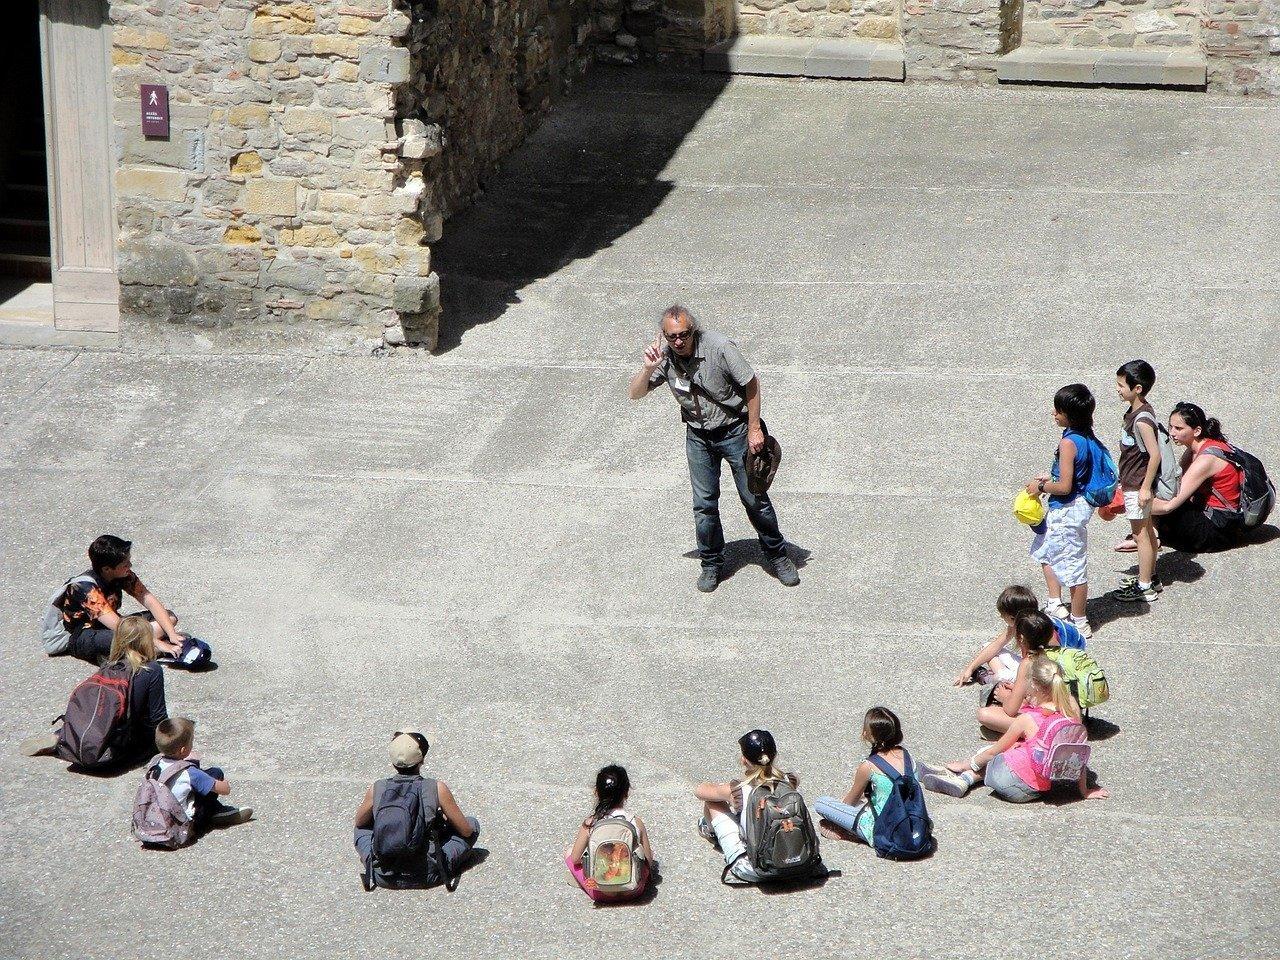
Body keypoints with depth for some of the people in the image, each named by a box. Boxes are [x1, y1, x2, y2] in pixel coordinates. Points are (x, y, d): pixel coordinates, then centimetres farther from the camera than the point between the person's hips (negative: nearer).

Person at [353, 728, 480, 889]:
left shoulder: (376, 790, -2)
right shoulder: (437, 788, -8)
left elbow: (359, 822, 20)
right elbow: (467, 831, 2)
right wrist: (445, 819, 23)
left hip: (384, 877, 3)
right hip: (427, 876, -3)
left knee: (362, 827, 33)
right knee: (473, 823, 17)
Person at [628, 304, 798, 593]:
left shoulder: (719, 348, -23)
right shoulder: (666, 357, -10)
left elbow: (751, 384, -14)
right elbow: (635, 394, -6)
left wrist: (754, 428, -13)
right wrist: (648, 368, -25)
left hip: (734, 431, -3)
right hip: (698, 437, 3)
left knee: (754, 498, 3)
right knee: (704, 504, 4)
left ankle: (777, 555, 20)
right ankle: (711, 564, 20)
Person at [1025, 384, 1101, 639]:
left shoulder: (1069, 443, -25)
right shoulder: (1086, 437, 2)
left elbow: (1064, 486, -26)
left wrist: (1040, 487, -10)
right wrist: (1049, 477, 12)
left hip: (1067, 511, -10)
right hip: (1079, 505, 10)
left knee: (1072, 566, 3)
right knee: (1043, 549, 26)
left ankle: (1079, 623, 14)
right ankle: (1056, 604, 29)